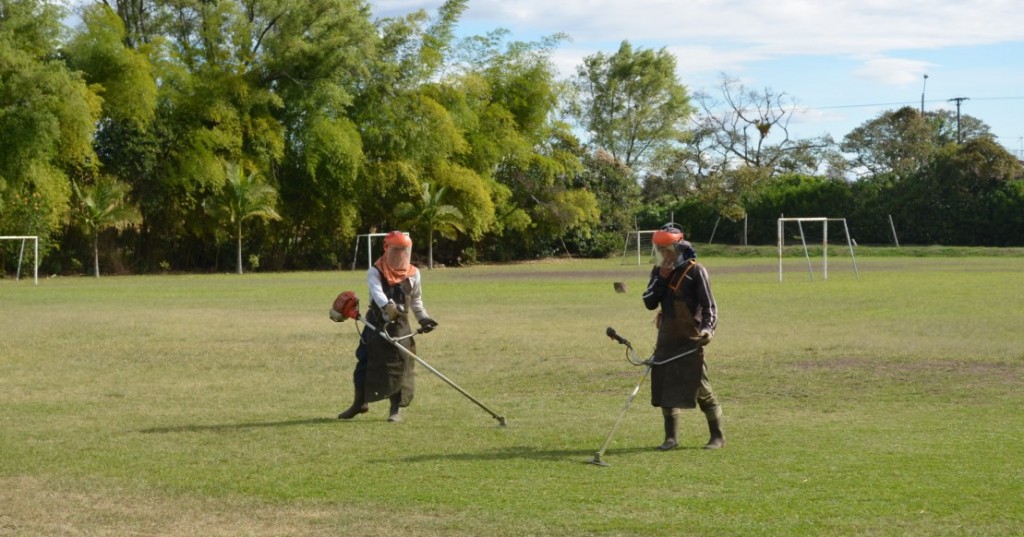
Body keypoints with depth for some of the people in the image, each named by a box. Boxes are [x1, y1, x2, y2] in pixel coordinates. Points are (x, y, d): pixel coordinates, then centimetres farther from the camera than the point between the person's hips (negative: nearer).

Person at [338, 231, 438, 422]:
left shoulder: (413, 274, 4)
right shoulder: (375, 272, -8)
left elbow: (416, 300, 18)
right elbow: (376, 292, -29)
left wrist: (423, 318, 6)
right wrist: (388, 306, -48)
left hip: (400, 326, 1)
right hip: (376, 324, -1)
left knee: (399, 365, -6)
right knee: (365, 363, 4)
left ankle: (396, 408, 4)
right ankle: (360, 403, 22)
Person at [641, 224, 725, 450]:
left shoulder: (695, 271, -7)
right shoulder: (659, 272, 10)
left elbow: (709, 304, -10)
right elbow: (649, 303, 2)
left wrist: (707, 328, -26)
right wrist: (661, 277, -8)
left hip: (690, 339, -6)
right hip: (666, 338, 6)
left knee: (701, 388, -5)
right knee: (664, 386, 4)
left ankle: (718, 436, 7)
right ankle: (671, 437, 14)